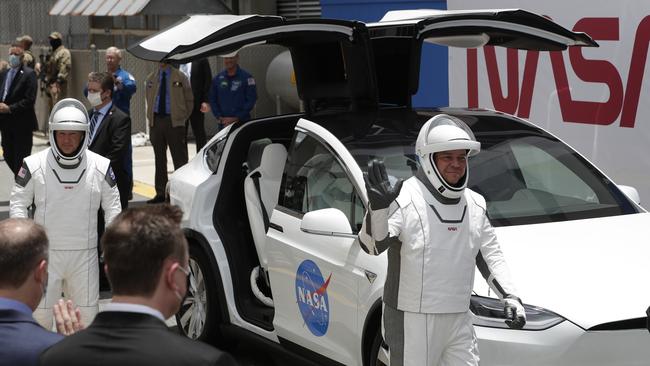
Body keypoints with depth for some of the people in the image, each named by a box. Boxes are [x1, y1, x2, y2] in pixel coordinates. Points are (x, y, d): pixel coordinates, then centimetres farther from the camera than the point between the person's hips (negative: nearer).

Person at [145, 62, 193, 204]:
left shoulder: (180, 77, 0)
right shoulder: (151, 78, 12)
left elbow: (189, 100, 4)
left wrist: (182, 117, -1)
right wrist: (151, 119, 11)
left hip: (174, 122, -4)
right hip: (156, 121, 4)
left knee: (179, 158, -3)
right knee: (159, 159, 9)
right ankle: (161, 193, 15)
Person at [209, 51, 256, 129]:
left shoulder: (246, 77, -2)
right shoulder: (217, 78, 11)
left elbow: (251, 100, -6)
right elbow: (212, 100, 13)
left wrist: (236, 118, -11)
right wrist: (219, 117, -1)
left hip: (242, 122, -4)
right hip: (223, 124, 4)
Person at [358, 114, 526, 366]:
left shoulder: (475, 205, 10)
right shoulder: (406, 199, -13)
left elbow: (490, 256, 19)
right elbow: (372, 245, -25)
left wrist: (510, 297, 8)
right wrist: (378, 206, -42)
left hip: (459, 321, 7)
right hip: (412, 320, -6)